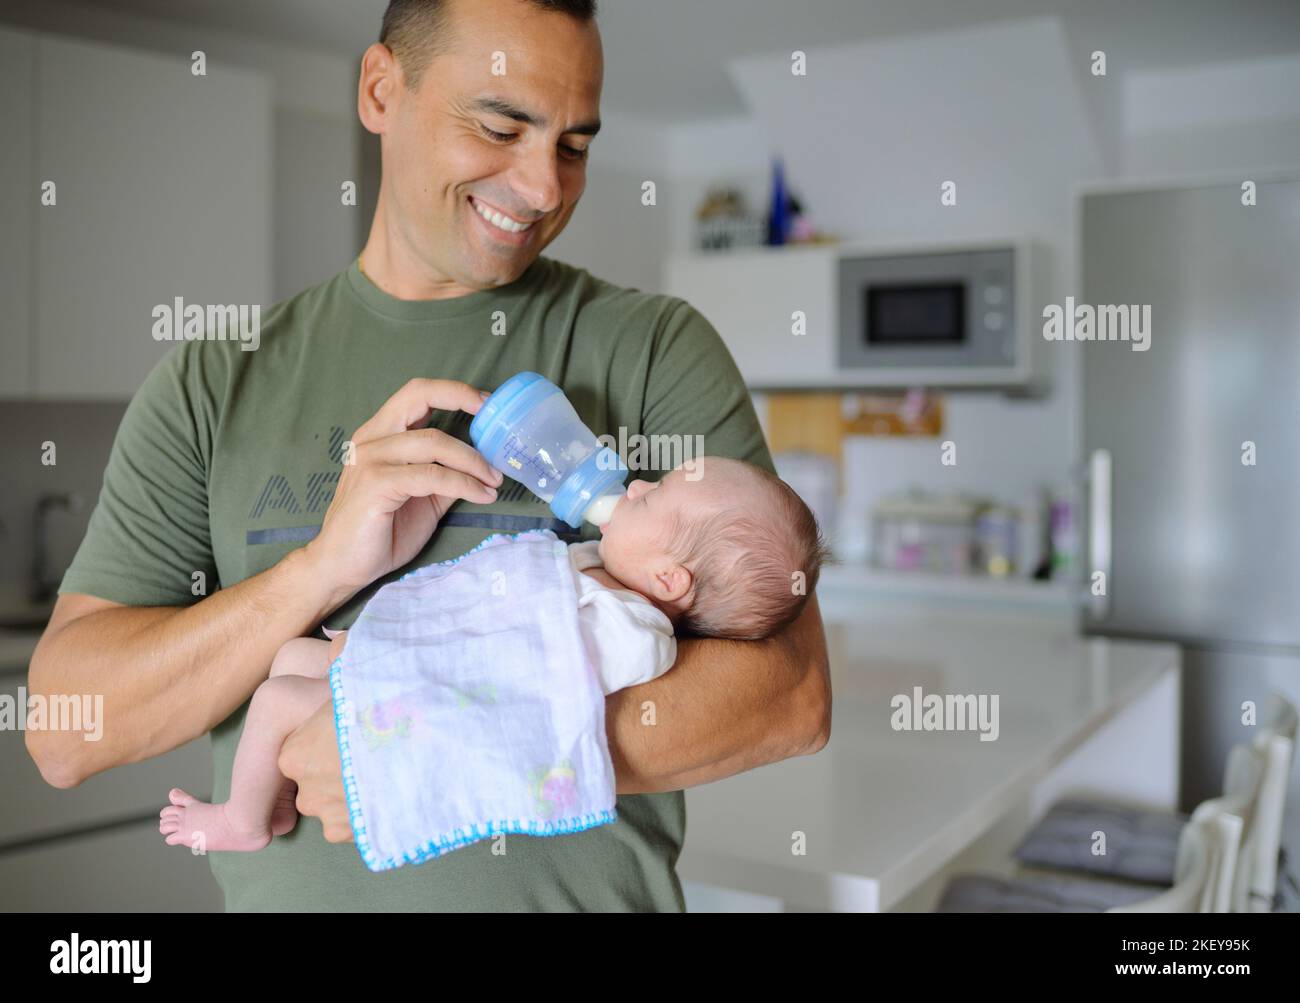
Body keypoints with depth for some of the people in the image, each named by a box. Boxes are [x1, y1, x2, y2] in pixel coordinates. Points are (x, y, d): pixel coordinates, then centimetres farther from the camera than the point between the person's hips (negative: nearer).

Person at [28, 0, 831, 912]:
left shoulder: (656, 349, -9)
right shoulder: (216, 382, -3)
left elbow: (790, 695, -17)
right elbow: (65, 734, -9)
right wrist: (324, 567, -23)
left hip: (586, 887, -1)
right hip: (283, 888, 2)